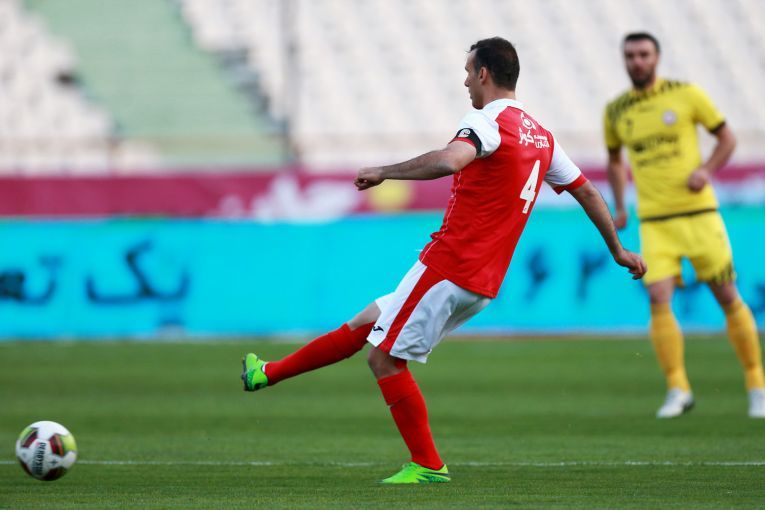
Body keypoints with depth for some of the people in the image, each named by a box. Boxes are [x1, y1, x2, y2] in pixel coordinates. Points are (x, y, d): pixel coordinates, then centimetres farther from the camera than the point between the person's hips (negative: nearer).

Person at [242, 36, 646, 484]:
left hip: (449, 268, -9)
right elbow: (587, 191, 22)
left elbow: (448, 161, -33)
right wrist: (619, 251, 32)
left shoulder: (489, 120, -13)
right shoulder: (541, 136, 15)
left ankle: (427, 465, 0)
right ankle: (269, 374, 25)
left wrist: (384, 173, -22)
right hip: (483, 281, 9)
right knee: (365, 325, 16)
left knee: (387, 357, -1)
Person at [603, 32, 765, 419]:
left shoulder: (686, 94, -1)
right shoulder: (616, 111, 6)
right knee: (658, 299, -15)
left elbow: (726, 138, 6)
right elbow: (614, 159, 24)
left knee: (728, 298, 1)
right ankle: (678, 390, -4)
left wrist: (707, 170, -12)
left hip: (698, 212, -1)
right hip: (654, 222, 1)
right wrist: (619, 206, 11)